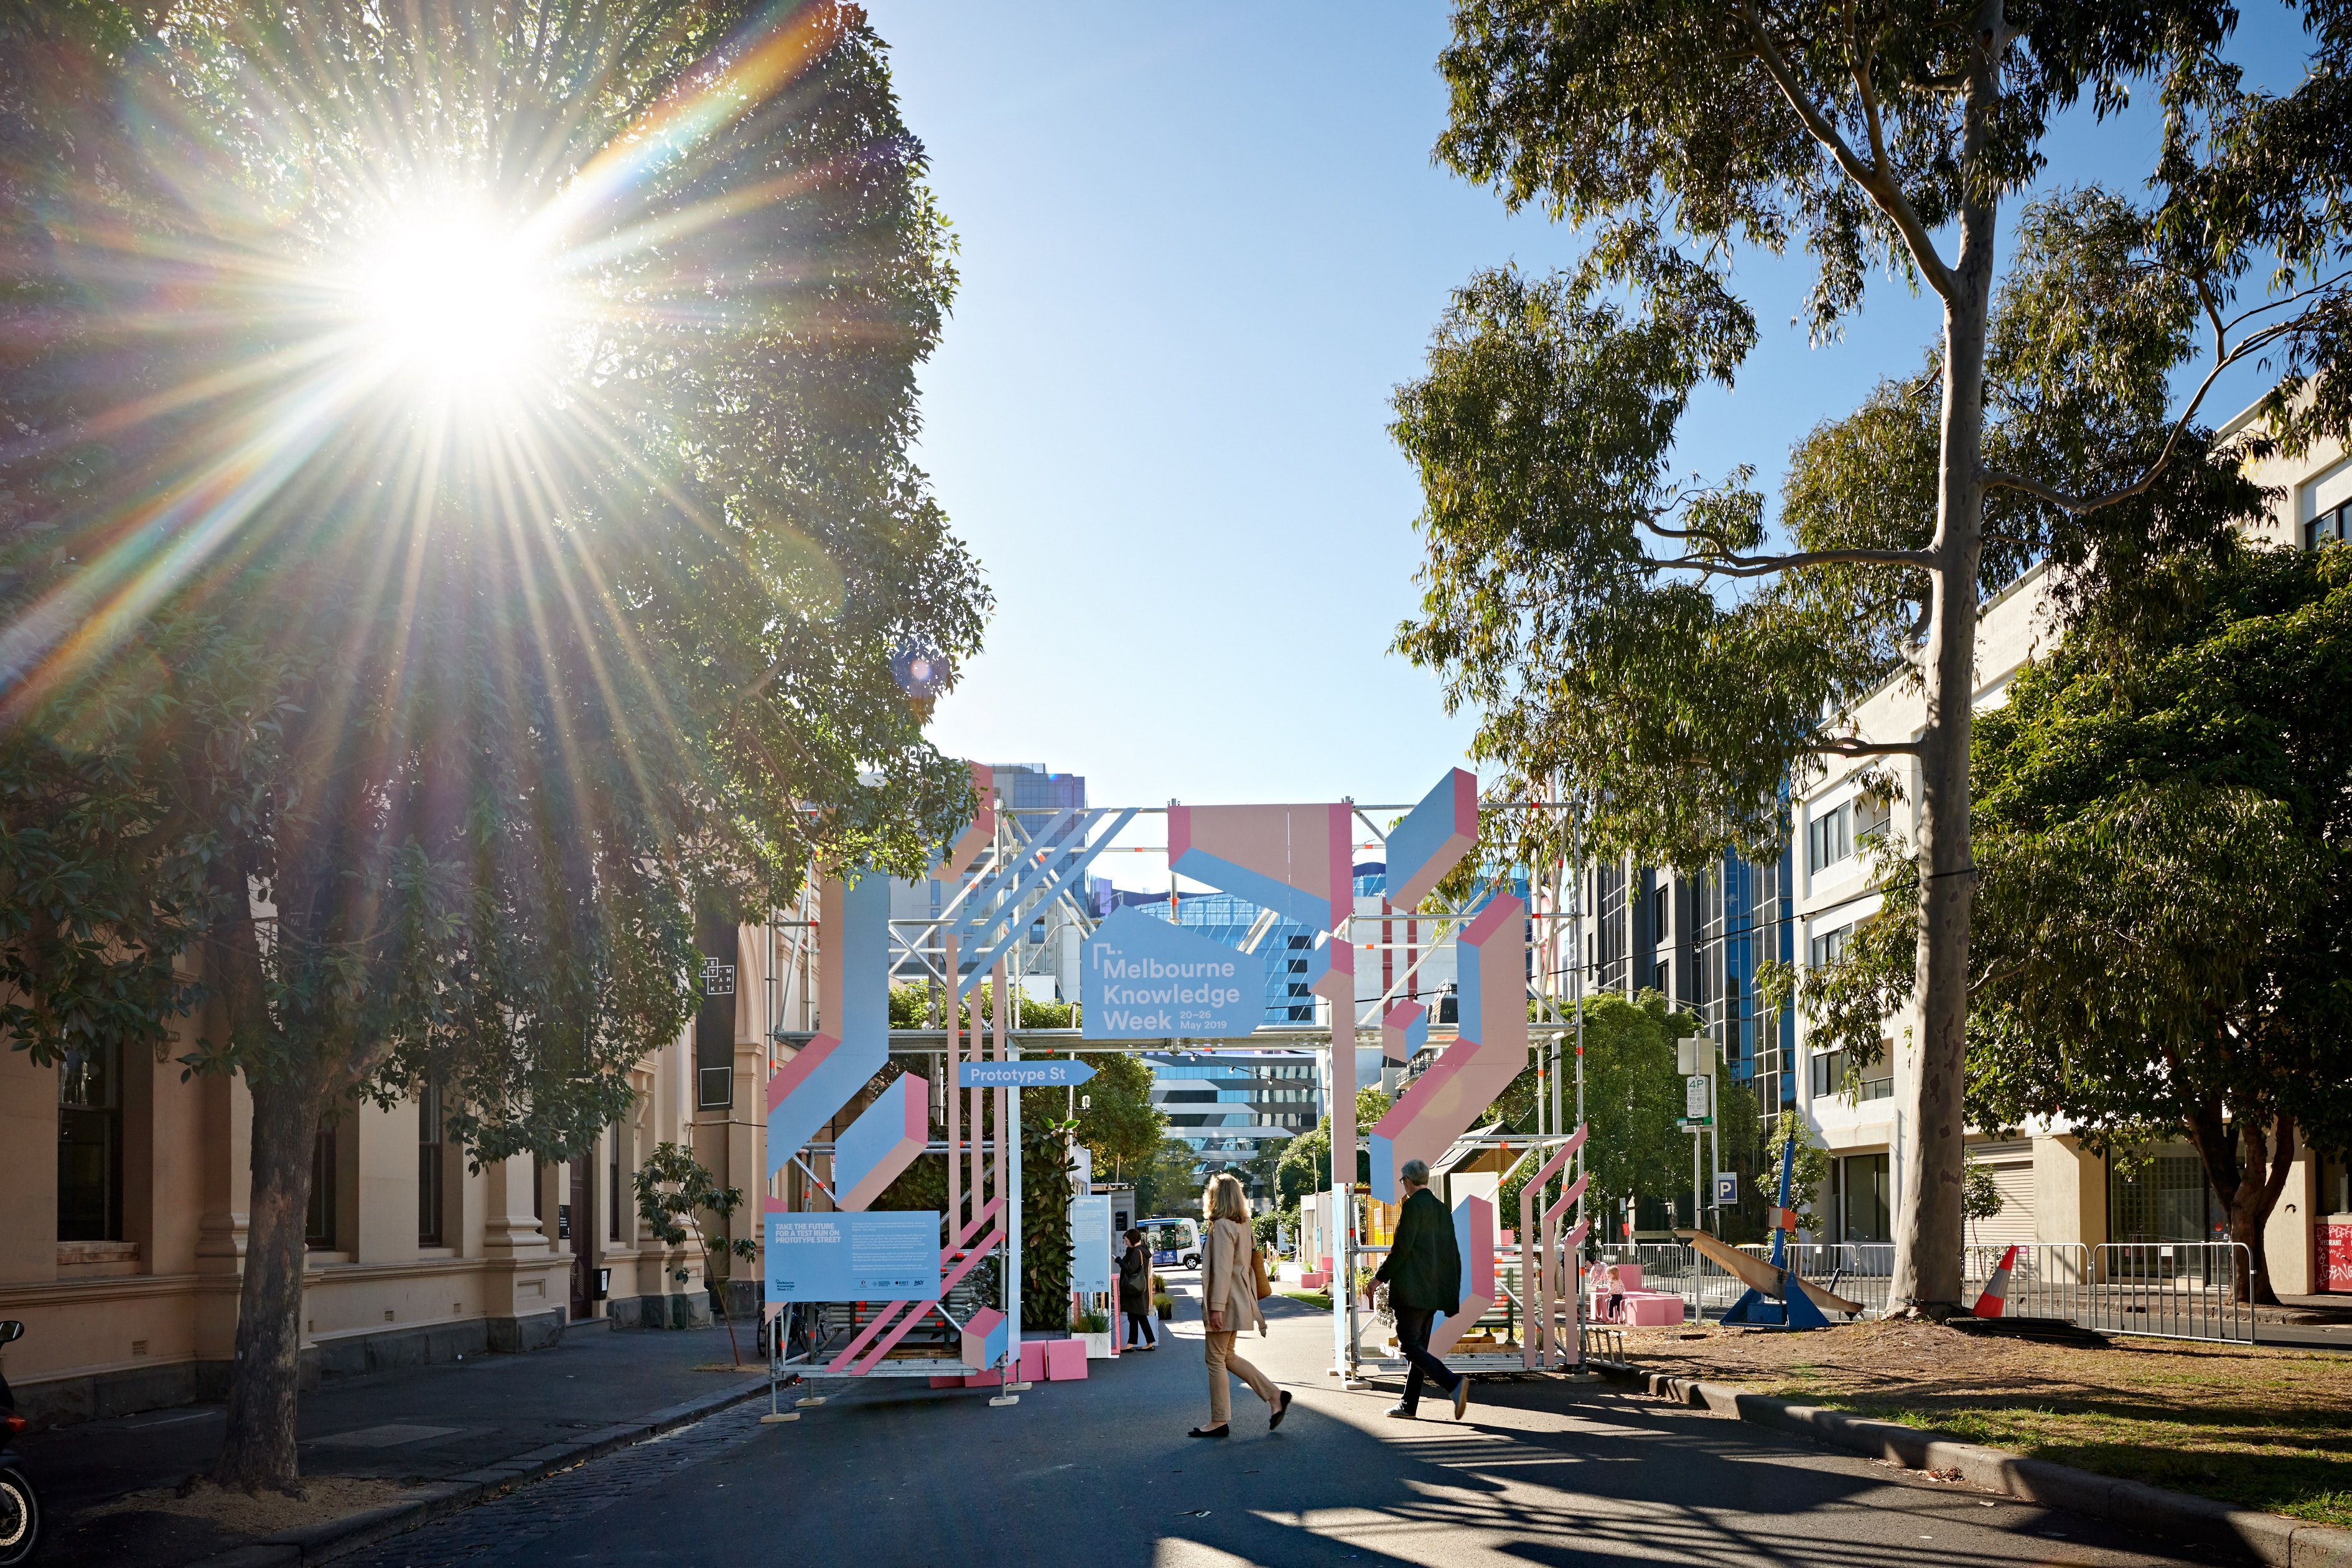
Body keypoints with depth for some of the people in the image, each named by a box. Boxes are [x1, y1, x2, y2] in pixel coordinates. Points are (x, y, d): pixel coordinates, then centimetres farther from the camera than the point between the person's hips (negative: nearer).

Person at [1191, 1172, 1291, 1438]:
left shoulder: (1222, 1226, -17)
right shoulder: (1242, 1225, 11)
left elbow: (1222, 1269, -22)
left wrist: (1217, 1307, -23)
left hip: (1226, 1302, -10)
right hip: (1240, 1302, 10)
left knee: (1217, 1360, 0)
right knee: (1227, 1357, 18)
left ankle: (1219, 1422, 7)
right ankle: (1275, 1395, 15)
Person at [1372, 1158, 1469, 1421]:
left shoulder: (1413, 1206, -11)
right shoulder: (1441, 1209, 13)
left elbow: (1402, 1247, -18)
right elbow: (1452, 1255, 15)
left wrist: (1381, 1276, -7)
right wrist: (1453, 1297, 18)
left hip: (1411, 1290, -9)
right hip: (1434, 1291, 9)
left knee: (1409, 1346, -8)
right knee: (1418, 1347, 13)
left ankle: (1453, 1382, -23)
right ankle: (1409, 1406, 16)